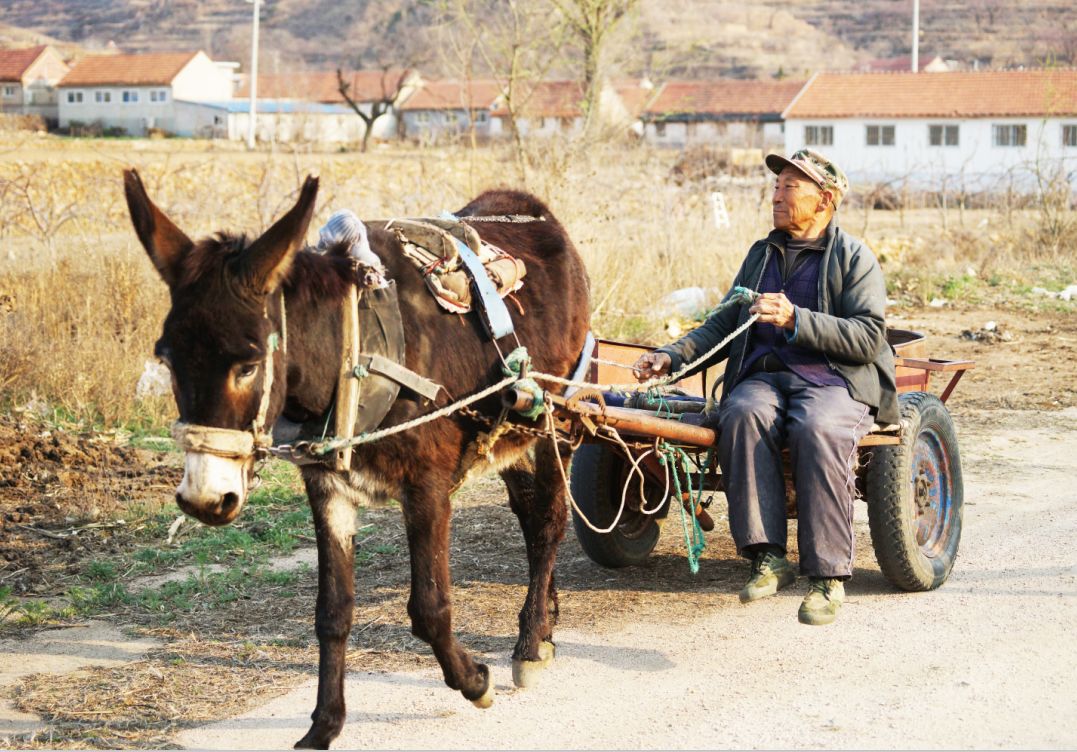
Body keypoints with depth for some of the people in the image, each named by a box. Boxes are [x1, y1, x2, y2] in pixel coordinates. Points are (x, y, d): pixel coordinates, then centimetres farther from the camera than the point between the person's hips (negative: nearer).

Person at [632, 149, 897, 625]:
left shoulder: (854, 258, 4)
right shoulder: (762, 254, 22)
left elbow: (867, 338, -8)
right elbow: (725, 324, 19)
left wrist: (795, 320, -18)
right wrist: (672, 357, 3)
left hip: (835, 378, -4)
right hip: (764, 375, 4)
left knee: (817, 429, -37)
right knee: (742, 415, -32)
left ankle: (828, 575, -30)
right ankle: (767, 558, -32)